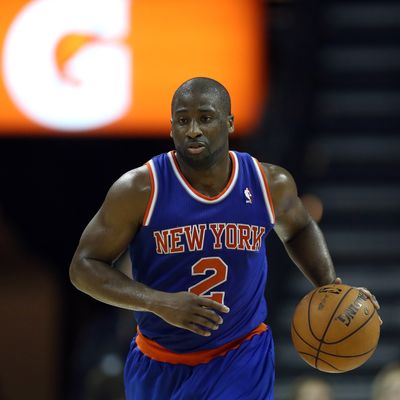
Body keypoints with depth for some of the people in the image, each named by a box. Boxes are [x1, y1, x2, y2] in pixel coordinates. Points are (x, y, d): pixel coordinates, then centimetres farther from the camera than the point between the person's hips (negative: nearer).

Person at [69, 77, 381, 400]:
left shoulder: (271, 184, -8)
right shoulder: (139, 190, -17)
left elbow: (299, 230, 15)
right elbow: (84, 267, -14)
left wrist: (328, 287, -3)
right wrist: (160, 303, -28)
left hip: (241, 359, 0)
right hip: (158, 366, 0)